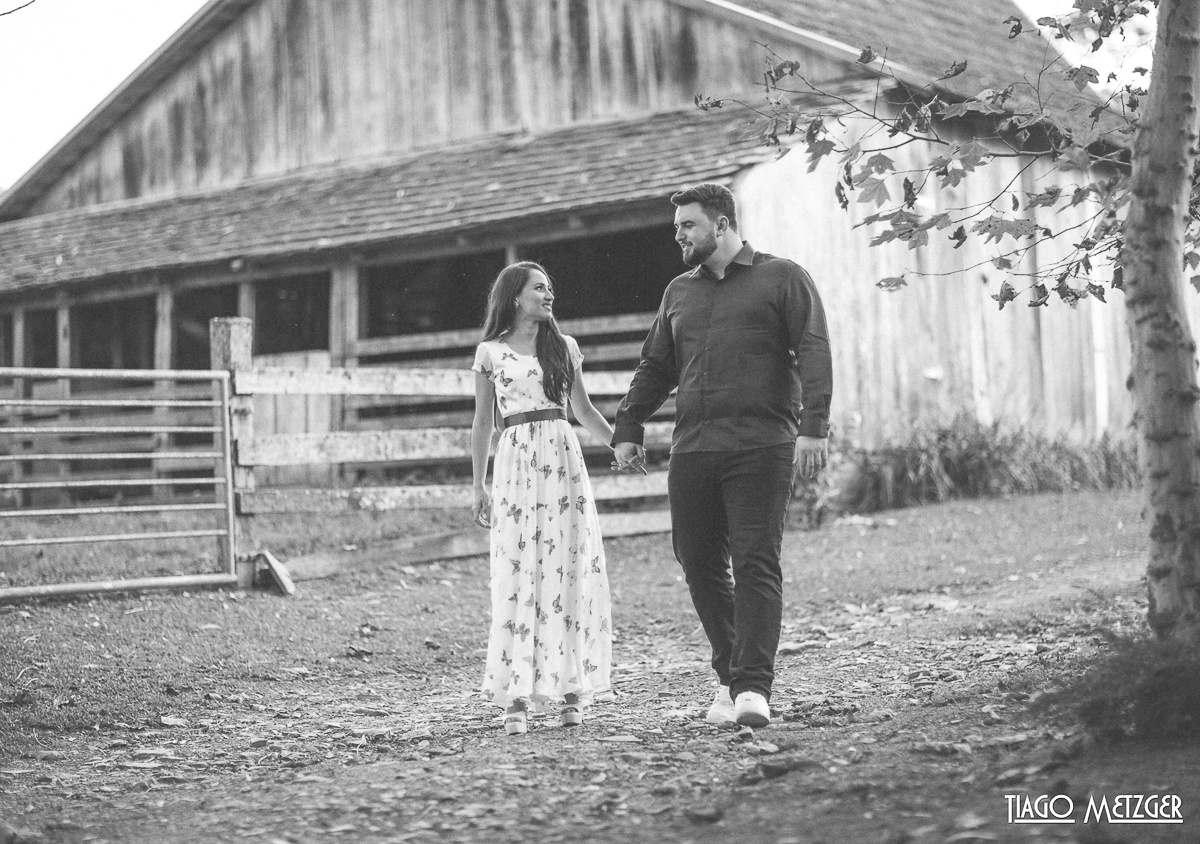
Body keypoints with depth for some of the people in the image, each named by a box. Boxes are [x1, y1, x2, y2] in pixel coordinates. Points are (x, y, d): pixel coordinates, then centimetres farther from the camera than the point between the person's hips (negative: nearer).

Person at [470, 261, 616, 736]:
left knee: (568, 571, -1)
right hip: (515, 464, -3)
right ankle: (516, 698, -6)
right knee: (517, 577, -6)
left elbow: (583, 410, 19)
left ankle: (568, 688, 4)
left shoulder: (564, 348, 12)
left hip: (565, 463, 3)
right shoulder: (491, 353, 6)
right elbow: (482, 423, 8)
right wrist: (478, 488, 5)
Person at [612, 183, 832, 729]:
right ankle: (729, 677, 17)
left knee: (756, 564, -9)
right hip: (691, 452, 5)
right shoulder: (679, 293, 21)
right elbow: (654, 367, 26)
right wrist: (627, 430, 15)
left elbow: (813, 353, -4)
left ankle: (753, 688, -12)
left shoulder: (782, 279, 6)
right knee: (700, 565, 3)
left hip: (761, 448, -5)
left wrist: (814, 427, -16)